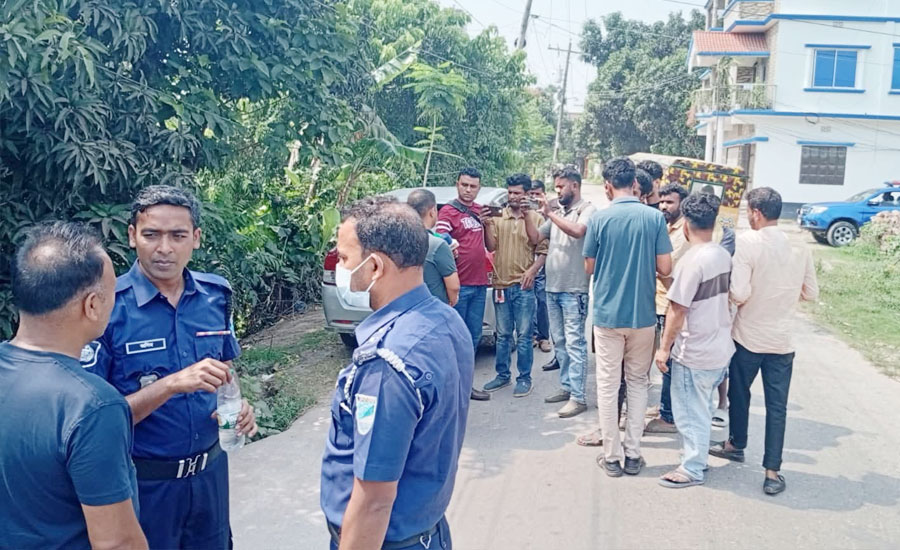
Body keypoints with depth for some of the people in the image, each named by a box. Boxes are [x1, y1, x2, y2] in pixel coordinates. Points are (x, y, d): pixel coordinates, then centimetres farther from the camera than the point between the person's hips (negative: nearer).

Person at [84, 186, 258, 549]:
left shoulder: (216, 295, -4)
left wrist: (238, 406, -9)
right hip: (144, 482, -4)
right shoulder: (108, 308, -18)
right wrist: (172, 385, -30)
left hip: (210, 471, 4)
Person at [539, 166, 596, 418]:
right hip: (552, 287, 8)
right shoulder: (556, 212, 14)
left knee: (574, 342, -7)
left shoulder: (587, 209, -6)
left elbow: (577, 231, -26)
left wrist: (550, 214, -19)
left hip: (574, 289, -7)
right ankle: (566, 386, 24)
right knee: (559, 341, 14)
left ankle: (578, 397, -4)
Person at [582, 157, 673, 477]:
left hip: (607, 315, -1)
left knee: (608, 385, 8)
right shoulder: (655, 217, -5)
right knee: (638, 383, 15)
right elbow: (665, 268, -5)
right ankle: (633, 454, 18)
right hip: (642, 315, 1)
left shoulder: (600, 219, -7)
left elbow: (589, 267, 2)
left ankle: (612, 456, 13)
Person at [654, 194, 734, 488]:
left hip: (694, 353, -8)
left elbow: (677, 311, -20)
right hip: (721, 348, 8)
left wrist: (664, 348, -12)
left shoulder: (692, 260, -22)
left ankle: (692, 469, 16)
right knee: (701, 407, 21)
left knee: (691, 411, 5)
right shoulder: (725, 256, 3)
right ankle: (697, 454, 34)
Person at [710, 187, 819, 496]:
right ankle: (772, 472, 8)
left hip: (748, 336, -3)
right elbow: (812, 294, 7)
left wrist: (730, 292, -2)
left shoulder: (747, 242, -16)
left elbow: (739, 294, -23)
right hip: (782, 340, 3)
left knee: (739, 394, 19)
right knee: (777, 406, 8)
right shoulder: (800, 246, -1)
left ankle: (736, 445, 38)